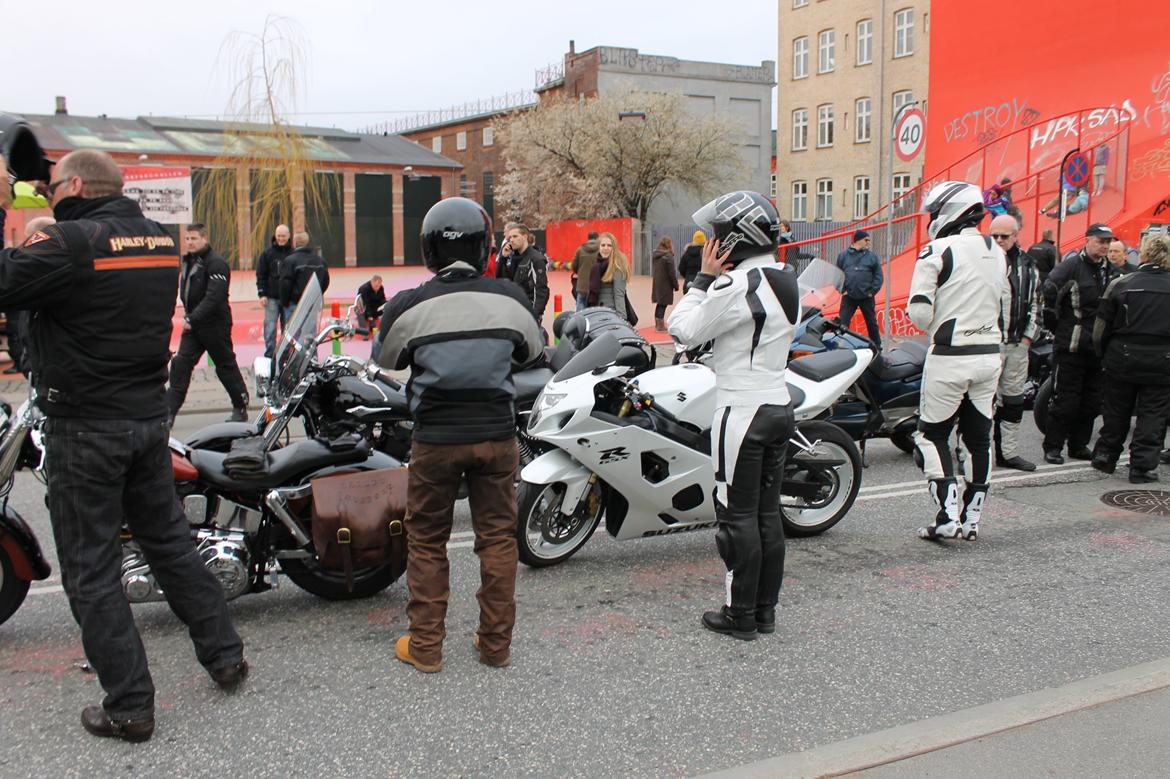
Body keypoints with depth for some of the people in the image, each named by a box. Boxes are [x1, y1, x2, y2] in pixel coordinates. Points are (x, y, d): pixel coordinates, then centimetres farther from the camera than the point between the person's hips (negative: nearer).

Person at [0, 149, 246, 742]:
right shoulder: (161, 238, 6)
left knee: (92, 570, 3)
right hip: (150, 420, 7)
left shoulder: (70, 241, -16)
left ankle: (129, 706, 9)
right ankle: (225, 655, 26)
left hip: (85, 428, -7)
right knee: (169, 540, 19)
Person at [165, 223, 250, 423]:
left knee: (226, 367, 4)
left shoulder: (216, 264, -14)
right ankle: (168, 411, -3)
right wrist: (188, 316, 8)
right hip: (192, 325, 7)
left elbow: (213, 297, -24)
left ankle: (241, 409, 18)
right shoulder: (188, 261, 12)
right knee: (180, 365, -2)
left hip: (215, 325, -7)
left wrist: (192, 318, -27)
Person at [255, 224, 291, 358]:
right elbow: (260, 275, 5)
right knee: (270, 328, -6)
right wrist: (261, 294, -4)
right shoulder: (267, 253, 4)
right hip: (271, 298, -1)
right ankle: (269, 356, -3)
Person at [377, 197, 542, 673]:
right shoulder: (511, 299, -5)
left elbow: (388, 360, 7)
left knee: (426, 541, 12)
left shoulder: (408, 306, -10)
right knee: (497, 536, 12)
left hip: (435, 439, -1)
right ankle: (496, 642, 19)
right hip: (497, 434, 2)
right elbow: (532, 352, 13)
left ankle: (425, 646, 18)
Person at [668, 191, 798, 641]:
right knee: (767, 511, 13)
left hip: (742, 412, -9)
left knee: (737, 516, -1)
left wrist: (704, 277, -7)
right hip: (780, 406, 9)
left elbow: (683, 330, -14)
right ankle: (766, 610, 20)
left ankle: (740, 616, 7)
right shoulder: (786, 282, 11)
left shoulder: (737, 286, -18)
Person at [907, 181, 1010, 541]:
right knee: (979, 438, 12)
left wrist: (936, 327, 5)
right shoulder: (996, 252, 10)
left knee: (933, 435, 6)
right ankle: (972, 519, 18)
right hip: (989, 355, 6)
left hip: (950, 356, -6)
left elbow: (919, 311, -14)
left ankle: (948, 515, -1)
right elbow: (1005, 308, 16)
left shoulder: (938, 251, -11)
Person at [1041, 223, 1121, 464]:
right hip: (1071, 345, -7)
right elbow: (1048, 291, -17)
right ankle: (1052, 447, 4)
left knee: (1091, 403, 11)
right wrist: (1055, 326, -11)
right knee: (1065, 401, -5)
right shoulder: (1071, 266, -8)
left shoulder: (1112, 273, 13)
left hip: (1097, 348, 7)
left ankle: (1079, 445, 23)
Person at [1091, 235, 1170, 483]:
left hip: (1123, 360, 1)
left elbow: (1101, 327, -3)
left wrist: (1104, 355, 12)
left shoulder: (1121, 284, -6)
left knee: (1116, 413, 15)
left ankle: (1105, 457, 24)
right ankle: (1142, 467, 6)